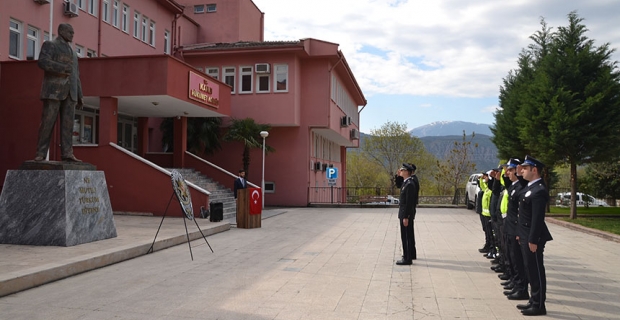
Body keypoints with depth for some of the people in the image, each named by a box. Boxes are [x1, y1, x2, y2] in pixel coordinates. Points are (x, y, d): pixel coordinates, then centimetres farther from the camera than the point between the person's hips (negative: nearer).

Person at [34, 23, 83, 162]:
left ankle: (66, 154, -7)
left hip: (69, 92, 6)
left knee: (67, 123, -3)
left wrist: (80, 96, 13)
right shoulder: (49, 45, 5)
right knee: (47, 122, -9)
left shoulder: (72, 53, 26)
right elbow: (43, 62, -14)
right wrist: (64, 68, -20)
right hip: (54, 89, -6)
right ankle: (40, 153, -5)